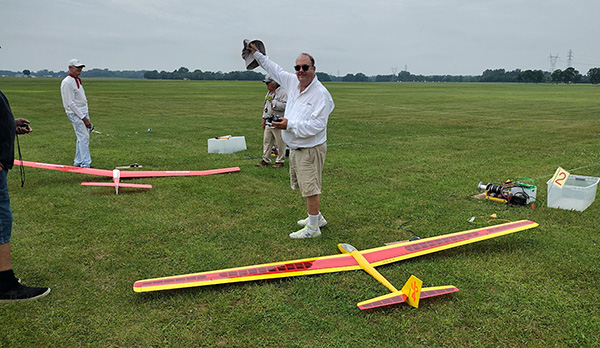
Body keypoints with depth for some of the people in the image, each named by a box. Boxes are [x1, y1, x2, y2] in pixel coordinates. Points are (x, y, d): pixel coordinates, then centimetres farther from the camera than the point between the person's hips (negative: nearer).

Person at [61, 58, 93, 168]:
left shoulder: (78, 80, 17)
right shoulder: (67, 82, -13)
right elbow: (70, 103, -17)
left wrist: (87, 116, 16)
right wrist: (83, 117, -18)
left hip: (84, 112, 9)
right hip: (75, 113, -9)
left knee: (82, 138, 11)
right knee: (83, 137, -12)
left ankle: (78, 162, 19)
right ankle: (86, 164, -11)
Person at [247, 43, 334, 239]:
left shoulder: (320, 94, -19)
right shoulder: (292, 82, 6)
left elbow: (317, 125, -24)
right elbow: (275, 70, 23)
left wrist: (290, 125, -25)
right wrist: (256, 54, 28)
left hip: (310, 150, -9)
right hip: (295, 147, 9)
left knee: (310, 188, -4)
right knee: (304, 186, 19)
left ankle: (313, 228, 8)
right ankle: (317, 217, 36)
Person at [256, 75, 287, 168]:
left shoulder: (282, 92, -11)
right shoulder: (269, 93, 17)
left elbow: (285, 106, -22)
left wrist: (273, 101, -18)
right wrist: (264, 118, 22)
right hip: (268, 123, 9)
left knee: (280, 143, 0)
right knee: (266, 141, 12)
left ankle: (280, 161, 10)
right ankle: (265, 160, 21)